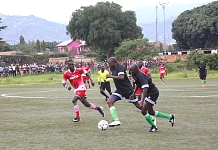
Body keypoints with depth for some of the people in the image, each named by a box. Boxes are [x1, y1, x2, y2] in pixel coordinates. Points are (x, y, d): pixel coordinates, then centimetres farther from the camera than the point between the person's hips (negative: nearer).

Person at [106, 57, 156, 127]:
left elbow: (121, 77, -34)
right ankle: (116, 120, -11)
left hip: (127, 90, -9)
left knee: (138, 105, 0)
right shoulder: (113, 69, 9)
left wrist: (111, 76, -29)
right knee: (109, 101, -9)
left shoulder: (120, 67, -18)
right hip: (119, 90, 9)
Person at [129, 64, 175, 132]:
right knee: (151, 112, 17)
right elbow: (137, 85, 26)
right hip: (150, 93, 10)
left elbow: (145, 88, -33)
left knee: (143, 111, -13)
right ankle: (170, 117, 29)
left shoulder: (140, 76, -25)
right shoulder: (136, 76, 4)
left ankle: (154, 127, 3)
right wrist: (133, 94, 28)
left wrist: (142, 101, -37)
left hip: (153, 92, -10)